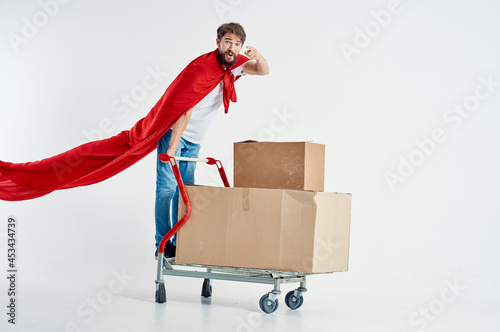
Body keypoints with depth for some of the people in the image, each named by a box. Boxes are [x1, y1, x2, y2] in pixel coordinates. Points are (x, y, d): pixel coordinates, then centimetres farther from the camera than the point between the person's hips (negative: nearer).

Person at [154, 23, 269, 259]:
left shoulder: (234, 64, -1)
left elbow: (264, 71, 4)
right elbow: (186, 110, -27)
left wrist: (258, 56, -21)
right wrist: (172, 147, -32)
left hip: (194, 139, 7)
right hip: (172, 132, -7)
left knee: (185, 188, 7)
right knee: (168, 187, -11)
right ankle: (162, 245, -6)